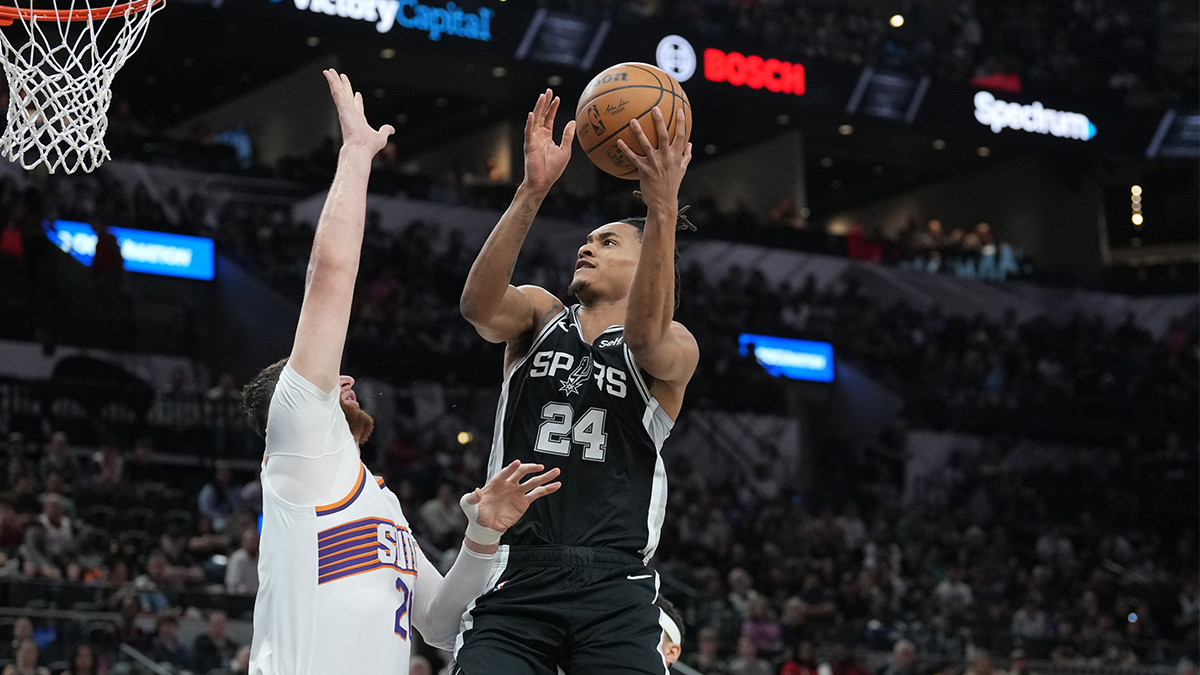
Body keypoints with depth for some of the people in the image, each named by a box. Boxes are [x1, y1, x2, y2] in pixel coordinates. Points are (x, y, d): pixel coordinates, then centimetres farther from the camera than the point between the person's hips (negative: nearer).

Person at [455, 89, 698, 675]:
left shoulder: (677, 348, 7)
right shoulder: (539, 315, 15)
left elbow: (646, 335, -18)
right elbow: (478, 304, -8)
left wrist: (663, 210, -32)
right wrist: (533, 190, -22)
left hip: (613, 584, -1)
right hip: (515, 576, 2)